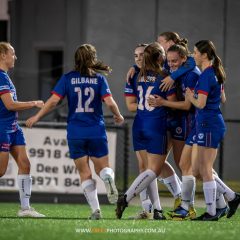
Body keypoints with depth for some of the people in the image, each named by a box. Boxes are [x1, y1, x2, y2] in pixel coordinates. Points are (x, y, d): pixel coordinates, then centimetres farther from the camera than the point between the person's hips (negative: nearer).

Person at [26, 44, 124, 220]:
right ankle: (108, 178, -24)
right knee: (102, 167, 13)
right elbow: (109, 102, -8)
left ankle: (95, 210, -6)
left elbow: (53, 101, -6)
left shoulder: (68, 78, -1)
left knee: (85, 173, 6)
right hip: (97, 131, 0)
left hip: (75, 132, 0)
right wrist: (118, 116, 12)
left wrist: (37, 117, 6)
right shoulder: (99, 78, -1)